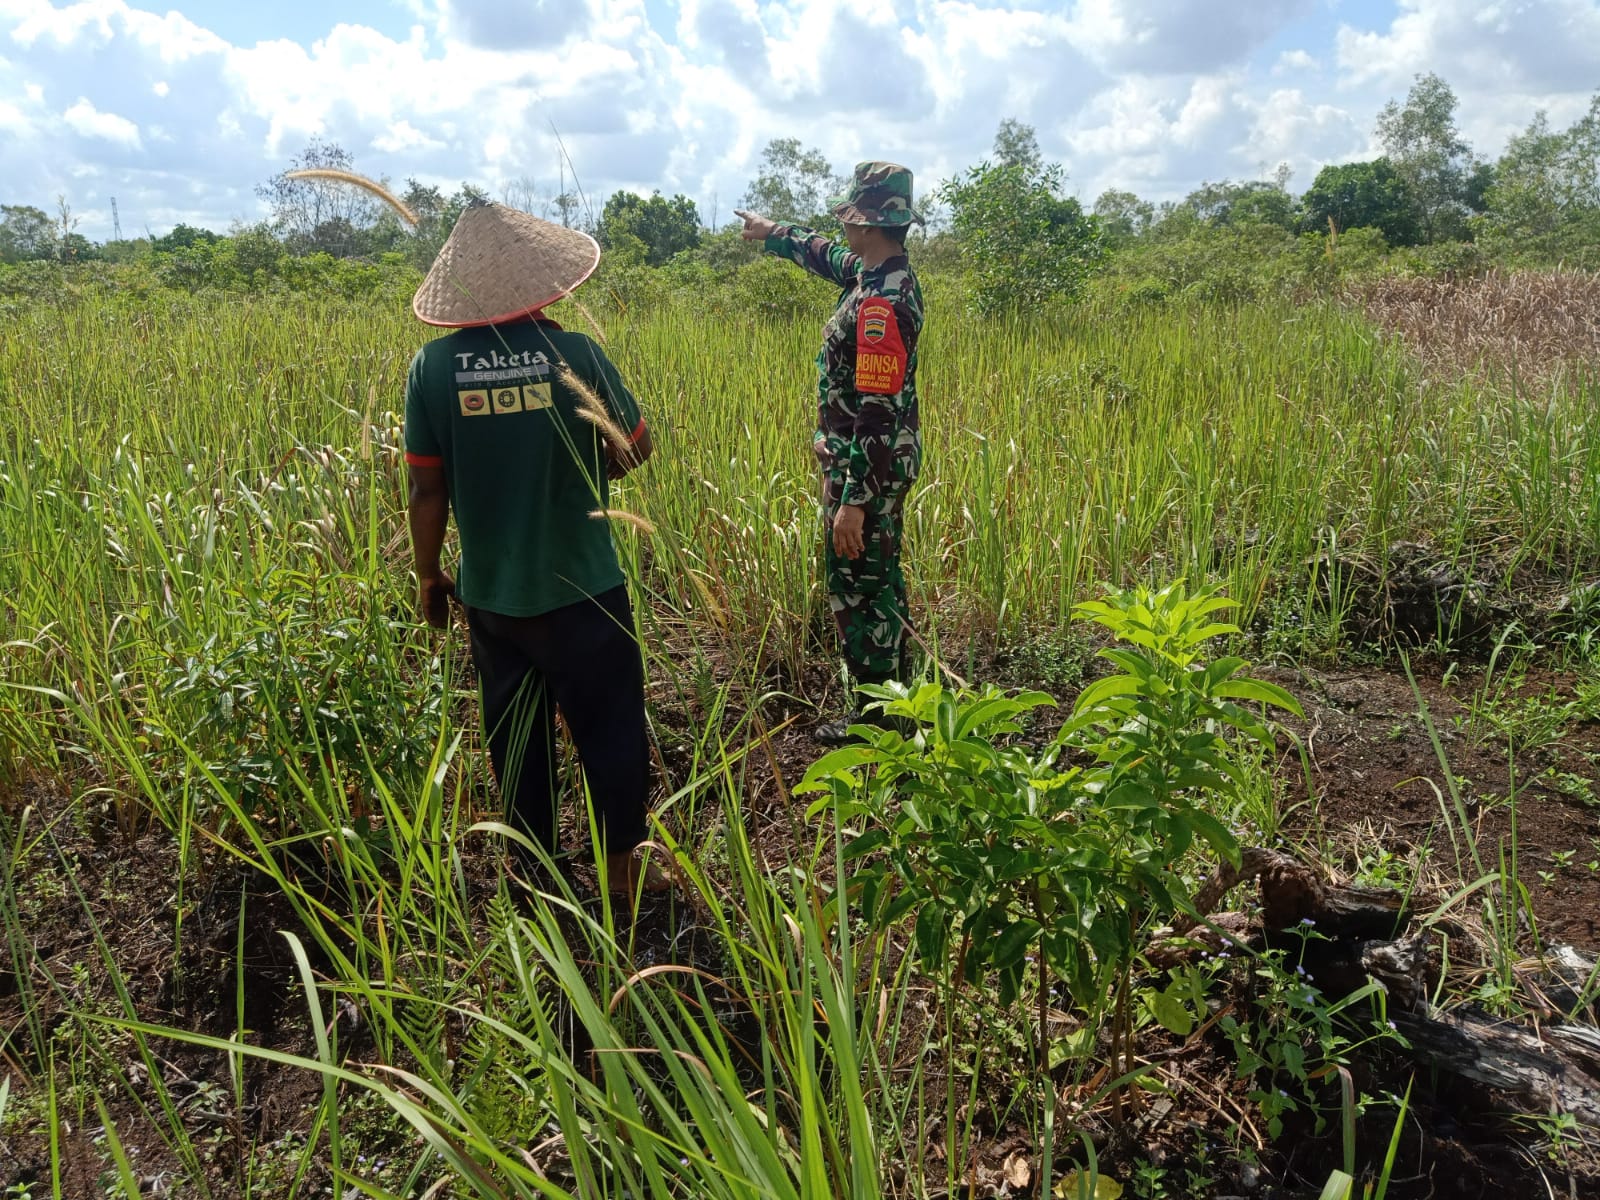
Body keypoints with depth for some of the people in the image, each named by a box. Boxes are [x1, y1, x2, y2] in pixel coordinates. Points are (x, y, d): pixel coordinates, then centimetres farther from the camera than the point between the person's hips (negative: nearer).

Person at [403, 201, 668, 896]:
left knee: (516, 735, 18)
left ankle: (535, 868, 32)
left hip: (491, 595, 3)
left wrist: (428, 576, 9)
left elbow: (427, 488, -4)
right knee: (610, 728, 14)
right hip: (583, 589, -2)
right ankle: (621, 866, 27)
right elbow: (635, 449, -3)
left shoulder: (434, 366, -9)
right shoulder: (577, 353, -15)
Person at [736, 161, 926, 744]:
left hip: (867, 466, -10)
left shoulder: (880, 303, -25)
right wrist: (771, 232, 42)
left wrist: (854, 500, -26)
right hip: (880, 460, 10)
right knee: (879, 580, 19)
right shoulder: (883, 271, 5)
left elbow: (878, 411, -27)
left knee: (856, 586, 1)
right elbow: (827, 256, 28)